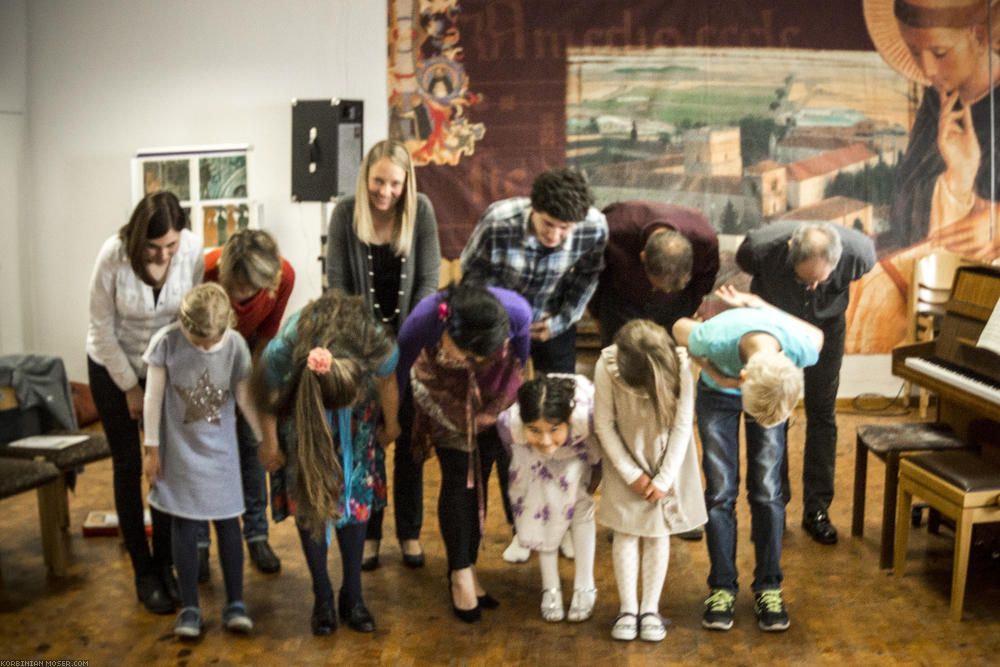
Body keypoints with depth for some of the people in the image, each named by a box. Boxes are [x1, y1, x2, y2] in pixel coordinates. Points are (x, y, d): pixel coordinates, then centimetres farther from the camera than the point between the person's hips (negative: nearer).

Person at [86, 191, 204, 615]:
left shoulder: (193, 249, -22)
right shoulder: (114, 257, -27)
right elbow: (102, 329, -15)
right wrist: (130, 387, -10)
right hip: (112, 367, -2)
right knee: (128, 466, 2)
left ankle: (164, 563, 17)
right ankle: (143, 573, 13)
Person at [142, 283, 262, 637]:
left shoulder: (235, 344, -12)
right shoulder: (166, 342, -15)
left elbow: (246, 400, 0)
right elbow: (153, 398, -6)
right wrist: (152, 449, -2)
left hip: (220, 449, 1)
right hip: (181, 449, -1)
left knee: (228, 522, 4)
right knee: (184, 524, 3)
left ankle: (235, 603, 15)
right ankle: (189, 607, 14)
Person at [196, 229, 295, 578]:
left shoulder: (284, 276, -29)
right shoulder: (205, 273, -37)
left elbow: (268, 333, -10)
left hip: (248, 348, 2)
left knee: (251, 439, 1)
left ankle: (256, 535, 12)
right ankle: (198, 540, 6)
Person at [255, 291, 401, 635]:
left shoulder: (379, 347, -39)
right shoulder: (281, 353, -41)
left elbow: (386, 382, -11)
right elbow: (267, 399, -16)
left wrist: (390, 424, 8)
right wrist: (269, 444, 0)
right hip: (300, 411, -1)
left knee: (355, 493, 0)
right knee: (308, 498, -2)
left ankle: (352, 596, 14)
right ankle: (323, 597, 13)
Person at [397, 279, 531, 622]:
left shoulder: (517, 310, -35)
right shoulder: (424, 320, -38)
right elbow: (399, 368, -16)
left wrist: (517, 382, 11)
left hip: (494, 391, 2)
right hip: (446, 392, -2)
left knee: (480, 476, 4)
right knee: (458, 477, -6)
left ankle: (468, 566, 17)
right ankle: (460, 573, 6)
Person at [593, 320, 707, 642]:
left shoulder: (680, 365, -26)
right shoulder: (606, 367, -26)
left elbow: (682, 426, -15)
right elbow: (604, 425, -13)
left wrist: (664, 479, -12)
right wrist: (631, 474, -11)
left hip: (667, 458, 0)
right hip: (625, 459, 0)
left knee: (659, 532, 3)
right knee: (625, 531, 1)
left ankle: (650, 609, 13)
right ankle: (627, 608, 11)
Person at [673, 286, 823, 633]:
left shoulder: (802, 349, -39)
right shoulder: (714, 338, -43)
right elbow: (680, 326, -17)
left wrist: (752, 302, -7)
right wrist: (715, 373, -22)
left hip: (771, 389, 1)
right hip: (718, 392, -1)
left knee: (767, 490, -4)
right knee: (720, 491, -5)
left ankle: (768, 586, 8)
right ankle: (722, 587, 6)